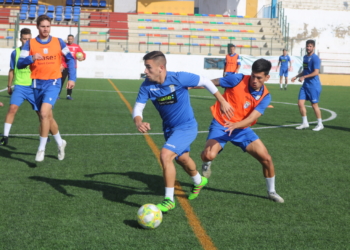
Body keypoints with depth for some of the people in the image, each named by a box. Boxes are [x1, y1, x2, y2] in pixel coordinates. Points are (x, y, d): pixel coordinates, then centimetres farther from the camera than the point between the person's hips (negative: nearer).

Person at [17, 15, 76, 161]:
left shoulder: (58, 42, 1)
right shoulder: (30, 44, 0)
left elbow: (70, 59, 11)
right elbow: (20, 64, -7)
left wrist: (72, 78, 3)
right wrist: (31, 58, -26)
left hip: (53, 83, -2)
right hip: (37, 84, 3)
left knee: (44, 113, -21)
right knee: (47, 116, 13)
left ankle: (41, 149, -12)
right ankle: (60, 142, 36)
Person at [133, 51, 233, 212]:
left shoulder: (179, 78, -27)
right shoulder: (147, 86, -15)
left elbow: (205, 82, -14)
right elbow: (138, 108, -12)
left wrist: (222, 102, -8)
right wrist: (138, 122, -36)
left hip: (186, 127, -6)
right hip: (169, 128, 6)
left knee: (165, 155, -24)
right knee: (182, 158, 26)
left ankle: (169, 200, -11)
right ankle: (199, 181, 59)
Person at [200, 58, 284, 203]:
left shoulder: (265, 97, -8)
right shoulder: (238, 80, -16)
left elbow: (251, 118, -20)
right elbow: (212, 83, -4)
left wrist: (235, 125, -39)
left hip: (241, 129, 3)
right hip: (220, 125, -3)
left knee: (267, 159, -2)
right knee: (209, 155, -30)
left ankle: (271, 192, 24)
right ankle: (207, 164, 11)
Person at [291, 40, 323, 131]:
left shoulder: (315, 58, -13)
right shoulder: (305, 57, 13)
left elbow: (316, 72, -21)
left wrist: (304, 77, -20)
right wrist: (296, 76, 14)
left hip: (314, 85, -8)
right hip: (305, 85, 8)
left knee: (314, 105, -1)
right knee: (300, 103, 2)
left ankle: (320, 124, 13)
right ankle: (305, 123, 13)